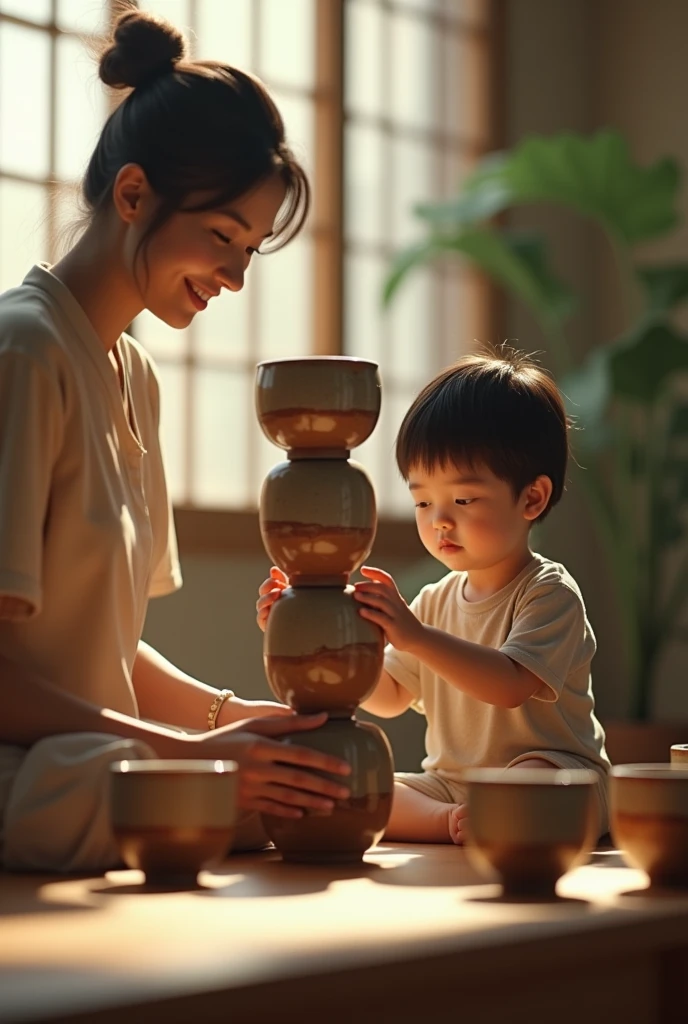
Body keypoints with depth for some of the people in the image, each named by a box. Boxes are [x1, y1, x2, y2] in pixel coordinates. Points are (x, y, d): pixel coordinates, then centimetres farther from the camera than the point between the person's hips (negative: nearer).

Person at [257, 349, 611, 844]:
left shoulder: (550, 592, -10)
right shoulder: (437, 600, 12)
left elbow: (511, 685, -25)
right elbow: (389, 695, 16)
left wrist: (415, 636, -35)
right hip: (451, 783, 7)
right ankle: (456, 823, -31)